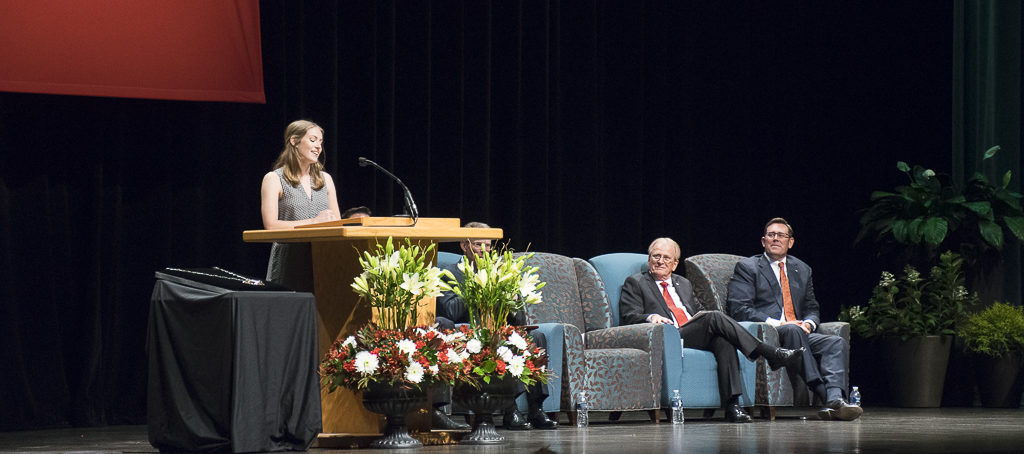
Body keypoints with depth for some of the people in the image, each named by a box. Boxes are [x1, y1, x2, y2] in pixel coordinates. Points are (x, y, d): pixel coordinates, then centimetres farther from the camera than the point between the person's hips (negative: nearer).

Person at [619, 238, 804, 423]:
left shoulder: (684, 284, 32)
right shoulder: (635, 283, 15)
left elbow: (699, 311, 29)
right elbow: (629, 317, 2)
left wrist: (703, 316, 3)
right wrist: (650, 317, -20)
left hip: (699, 338, 5)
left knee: (723, 341, -32)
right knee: (715, 317, -28)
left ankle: (732, 404, -42)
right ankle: (772, 354, -32)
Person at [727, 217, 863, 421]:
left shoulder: (802, 270, 23)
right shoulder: (747, 267, 6)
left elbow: (811, 309, 24)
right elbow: (740, 309, -6)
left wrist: (808, 323, -3)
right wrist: (778, 324, -16)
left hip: (799, 332, 5)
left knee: (837, 343, -22)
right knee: (793, 331, -38)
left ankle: (835, 399, -45)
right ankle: (825, 395, -46)